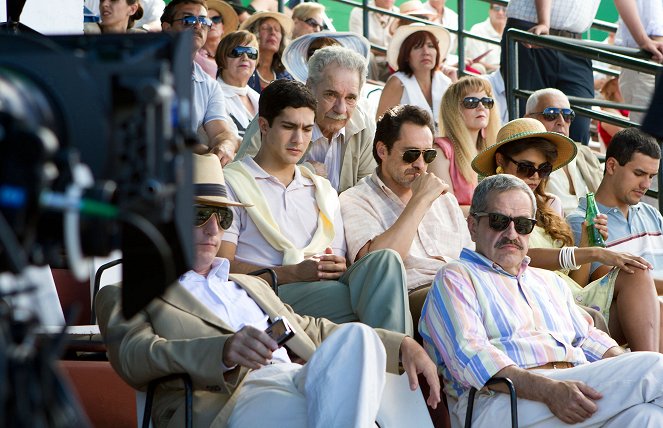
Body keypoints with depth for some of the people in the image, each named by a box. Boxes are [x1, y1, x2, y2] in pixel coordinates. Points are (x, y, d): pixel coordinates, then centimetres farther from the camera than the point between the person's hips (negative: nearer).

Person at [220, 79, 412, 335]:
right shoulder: (232, 182, 11)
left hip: (328, 289, 6)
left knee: (385, 260, -30)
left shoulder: (322, 190, 31)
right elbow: (223, 265, -2)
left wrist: (339, 268, -3)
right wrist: (294, 273, -13)